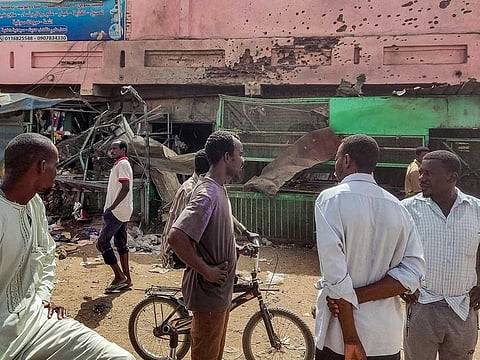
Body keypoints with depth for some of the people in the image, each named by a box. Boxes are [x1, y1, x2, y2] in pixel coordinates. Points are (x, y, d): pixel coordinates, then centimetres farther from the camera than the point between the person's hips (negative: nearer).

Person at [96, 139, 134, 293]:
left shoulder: (122, 164, -13)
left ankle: (119, 276, -4)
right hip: (122, 212, 10)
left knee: (102, 242, -7)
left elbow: (125, 188, -23)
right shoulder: (120, 164, 19)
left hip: (116, 211, -10)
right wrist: (111, 208, 18)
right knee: (121, 243, 12)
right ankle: (126, 279, 16)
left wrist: (111, 207, -21)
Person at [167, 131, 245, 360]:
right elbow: (176, 237, -34)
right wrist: (206, 271, -25)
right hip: (209, 291, -9)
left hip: (220, 289, 9)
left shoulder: (218, 189, 8)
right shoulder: (207, 194, -24)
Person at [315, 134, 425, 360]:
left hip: (339, 336, -4)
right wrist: (358, 296, -9)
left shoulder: (331, 199, -13)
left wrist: (351, 339, -15)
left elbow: (335, 275, -20)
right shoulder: (396, 206, 2)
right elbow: (413, 273, -4)